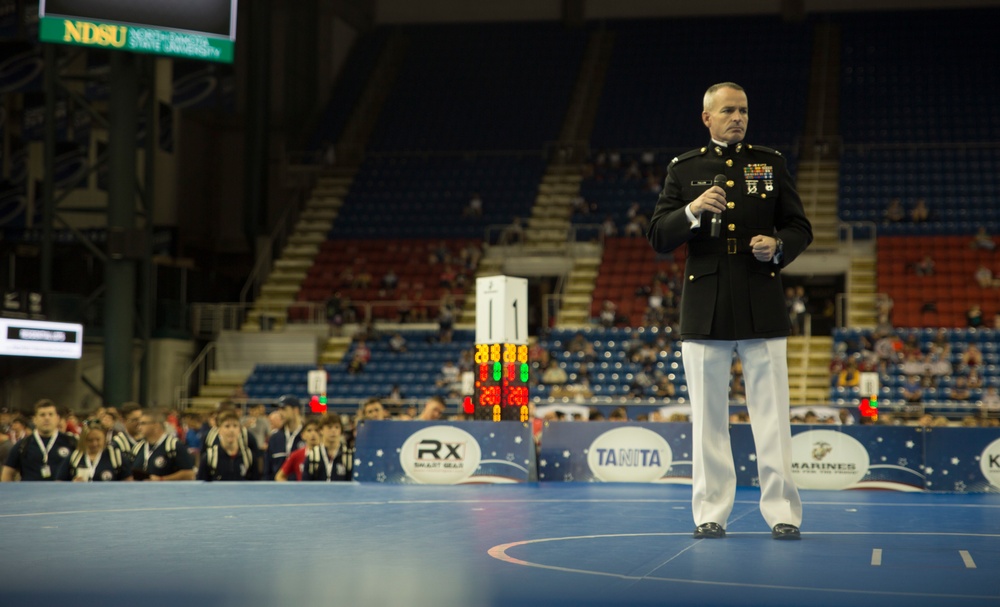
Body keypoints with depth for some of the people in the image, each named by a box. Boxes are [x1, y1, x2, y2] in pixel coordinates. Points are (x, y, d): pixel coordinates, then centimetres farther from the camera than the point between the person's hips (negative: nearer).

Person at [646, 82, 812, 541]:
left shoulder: (771, 163, 10)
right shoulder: (684, 169, 8)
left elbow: (800, 227, 12)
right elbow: (658, 238, 3)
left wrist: (778, 245, -10)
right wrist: (692, 211, -16)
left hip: (762, 308, 0)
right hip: (705, 309, 0)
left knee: (772, 416, -1)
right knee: (708, 418, 4)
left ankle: (782, 512, 4)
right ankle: (710, 513, 11)